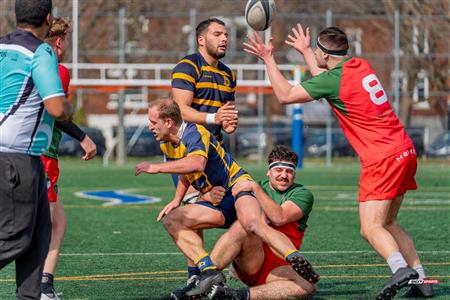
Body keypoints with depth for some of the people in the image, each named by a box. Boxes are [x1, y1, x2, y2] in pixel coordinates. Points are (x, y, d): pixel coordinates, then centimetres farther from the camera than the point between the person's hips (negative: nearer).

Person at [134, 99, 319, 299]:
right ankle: (209, 270, -21)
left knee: (254, 224, -38)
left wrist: (157, 168, -35)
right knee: (171, 221, -5)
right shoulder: (166, 144, 11)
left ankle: (297, 261, -53)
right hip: (216, 204, 9)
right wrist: (177, 200, 17)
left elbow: (196, 164, -40)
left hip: (236, 186, -9)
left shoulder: (195, 133, -17)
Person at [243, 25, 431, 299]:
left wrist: (269, 59, 4)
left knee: (371, 229, -13)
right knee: (388, 224, 15)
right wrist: (305, 51, 41)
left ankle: (401, 269, -37)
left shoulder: (334, 79, -13)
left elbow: (285, 95, -4)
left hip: (382, 160, -9)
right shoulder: (361, 65, 11)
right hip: (405, 152, 9)